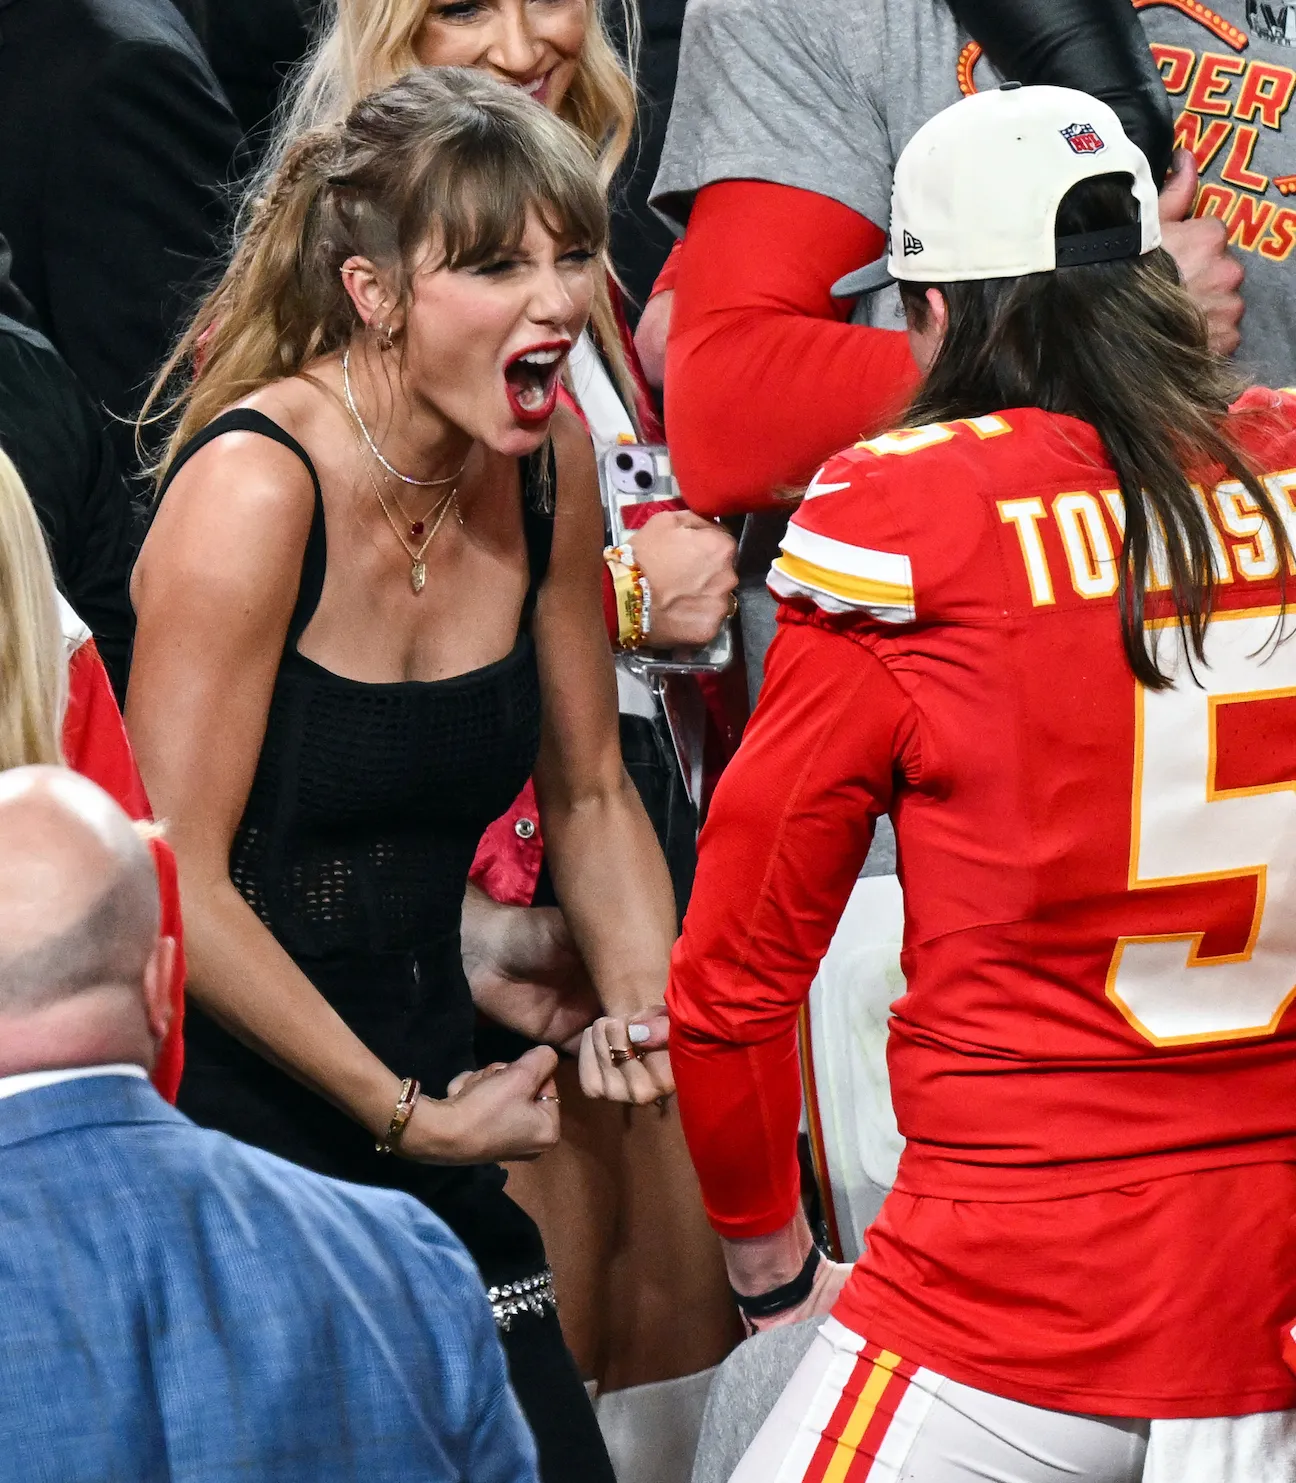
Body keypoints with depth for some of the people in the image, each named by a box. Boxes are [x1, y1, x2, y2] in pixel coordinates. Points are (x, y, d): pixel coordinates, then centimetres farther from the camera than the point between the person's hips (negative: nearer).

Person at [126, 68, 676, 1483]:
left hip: (424, 1116, 6)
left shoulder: (547, 456, 0)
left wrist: (645, 1009, -5)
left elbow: (588, 795, 12)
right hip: (222, 1131, -6)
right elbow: (177, 885, -19)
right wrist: (411, 1117, -13)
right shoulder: (254, 488, -20)